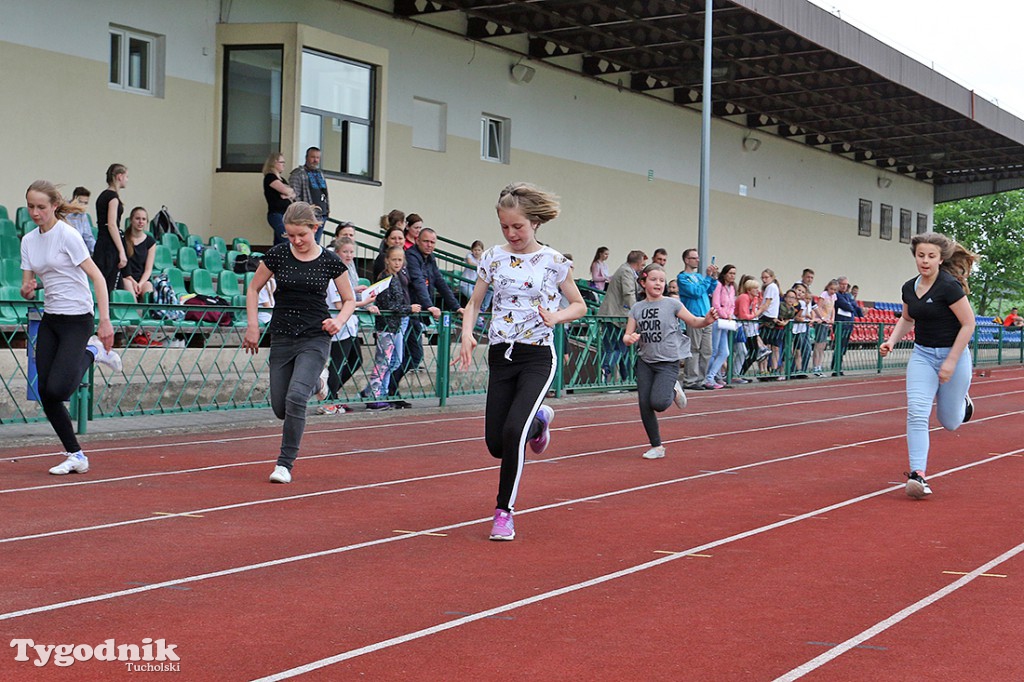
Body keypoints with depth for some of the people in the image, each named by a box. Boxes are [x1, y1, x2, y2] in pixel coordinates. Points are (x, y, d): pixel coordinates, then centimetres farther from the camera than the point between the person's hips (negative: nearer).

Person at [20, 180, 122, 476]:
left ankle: (92, 352, 10)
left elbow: (97, 277, -15)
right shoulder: (28, 240, 7)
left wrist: (105, 322, -22)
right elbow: (28, 286, 9)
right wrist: (26, 290, -17)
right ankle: (75, 456, 11)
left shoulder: (67, 235, -13)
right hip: (50, 319, 7)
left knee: (57, 389, -18)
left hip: (77, 320, -7)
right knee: (45, 394, 0)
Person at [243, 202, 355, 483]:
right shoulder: (277, 254, -3)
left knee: (295, 398, -21)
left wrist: (339, 320, -14)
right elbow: (253, 288, 9)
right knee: (280, 408, 7)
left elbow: (350, 300, 6)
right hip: (282, 338, 3)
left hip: (315, 338, -3)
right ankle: (315, 381, 40)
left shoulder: (330, 261, -5)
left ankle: (285, 463, -9)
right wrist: (252, 326, 1)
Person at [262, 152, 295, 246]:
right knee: (287, 243, -21)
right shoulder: (270, 177, -5)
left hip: (286, 214, 8)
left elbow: (293, 194, 17)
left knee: (278, 245, 5)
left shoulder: (281, 179, 21)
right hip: (276, 214, -8)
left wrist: (289, 195, -7)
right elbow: (285, 190, -16)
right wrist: (291, 190, 7)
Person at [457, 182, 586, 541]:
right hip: (501, 354, 4)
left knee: (513, 431, -22)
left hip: (537, 356, -4)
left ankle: (504, 511, -6)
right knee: (495, 443, 3)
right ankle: (537, 420, 38)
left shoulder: (553, 261, -4)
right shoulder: (493, 258, 4)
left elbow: (579, 305, 5)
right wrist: (467, 333, -6)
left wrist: (556, 317, -16)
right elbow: (475, 301, 12)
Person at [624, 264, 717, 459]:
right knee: (644, 405, -1)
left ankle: (673, 390, 14)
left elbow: (693, 321, 2)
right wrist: (629, 339, -19)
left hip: (668, 362, -4)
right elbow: (627, 336, 5)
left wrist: (707, 320, -19)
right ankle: (656, 447, 14)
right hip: (645, 361, 4)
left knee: (658, 403, -22)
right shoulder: (637, 308, 5)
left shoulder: (672, 304, -4)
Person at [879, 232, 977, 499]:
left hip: (953, 355, -5)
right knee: (917, 412, -15)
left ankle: (962, 401, 44)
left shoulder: (949, 286, -18)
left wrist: (951, 361, -18)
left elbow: (969, 324, -16)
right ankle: (918, 474, -16)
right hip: (922, 355, 5)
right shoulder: (909, 288, 2)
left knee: (949, 423, 8)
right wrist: (892, 341, 2)